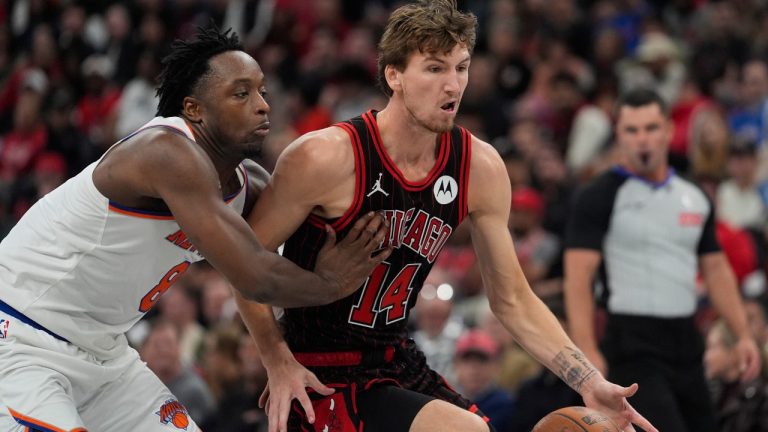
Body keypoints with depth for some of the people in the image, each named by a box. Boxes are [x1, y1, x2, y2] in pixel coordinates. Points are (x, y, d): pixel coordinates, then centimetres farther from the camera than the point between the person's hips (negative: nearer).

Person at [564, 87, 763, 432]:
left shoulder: (694, 198, 13)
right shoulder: (599, 197, -5)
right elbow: (579, 276, -11)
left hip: (686, 345, 7)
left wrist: (743, 335, 10)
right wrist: (586, 350, -22)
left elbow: (716, 270, 19)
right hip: (634, 347, -7)